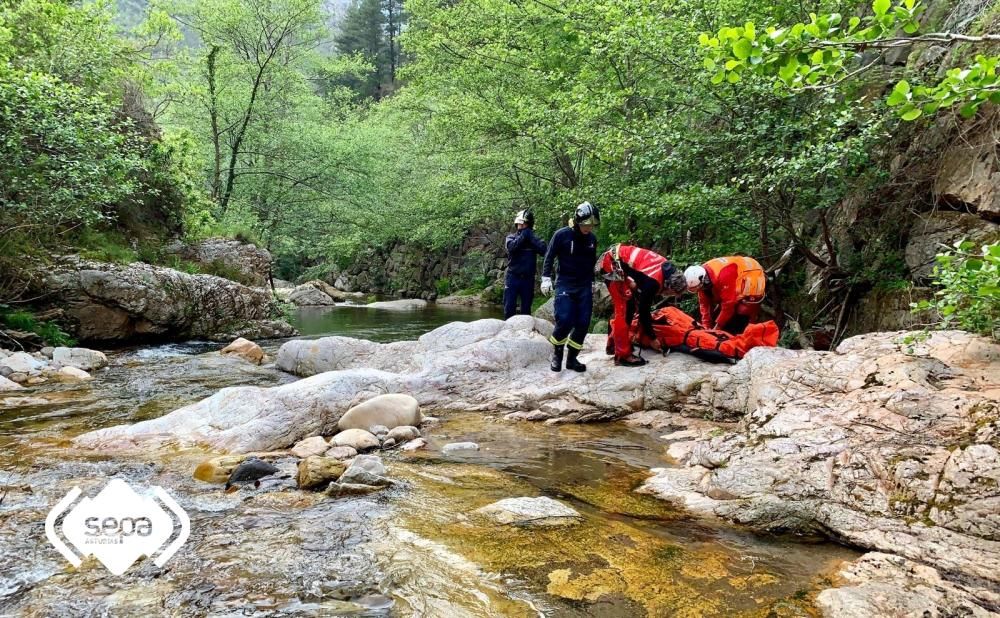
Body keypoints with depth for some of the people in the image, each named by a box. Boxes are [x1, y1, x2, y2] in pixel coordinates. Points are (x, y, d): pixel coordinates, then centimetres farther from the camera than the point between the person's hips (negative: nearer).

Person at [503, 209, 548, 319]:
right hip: (513, 277, -1)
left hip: (528, 278, 1)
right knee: (509, 308, -3)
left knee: (526, 310, 6)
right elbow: (511, 247, -18)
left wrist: (531, 236, -12)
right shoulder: (511, 237, 5)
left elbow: (544, 250, -13)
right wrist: (523, 235, -13)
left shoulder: (533, 239, 7)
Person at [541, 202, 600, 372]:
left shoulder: (592, 238, 5)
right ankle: (557, 354, 9)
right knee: (564, 322, -16)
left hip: (585, 287, 5)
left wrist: (593, 282, 23)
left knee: (583, 324, -2)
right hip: (565, 285, -4)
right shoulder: (561, 235, -9)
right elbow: (549, 257, -2)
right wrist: (546, 278, -9)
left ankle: (572, 358, 10)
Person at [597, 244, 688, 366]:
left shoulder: (667, 268, -3)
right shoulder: (652, 283, -26)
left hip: (619, 262, 10)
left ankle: (613, 343, 27)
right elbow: (644, 312, -16)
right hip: (612, 264, -10)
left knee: (630, 305, 15)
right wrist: (653, 338, -6)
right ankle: (623, 355, -4)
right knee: (624, 308, -9)